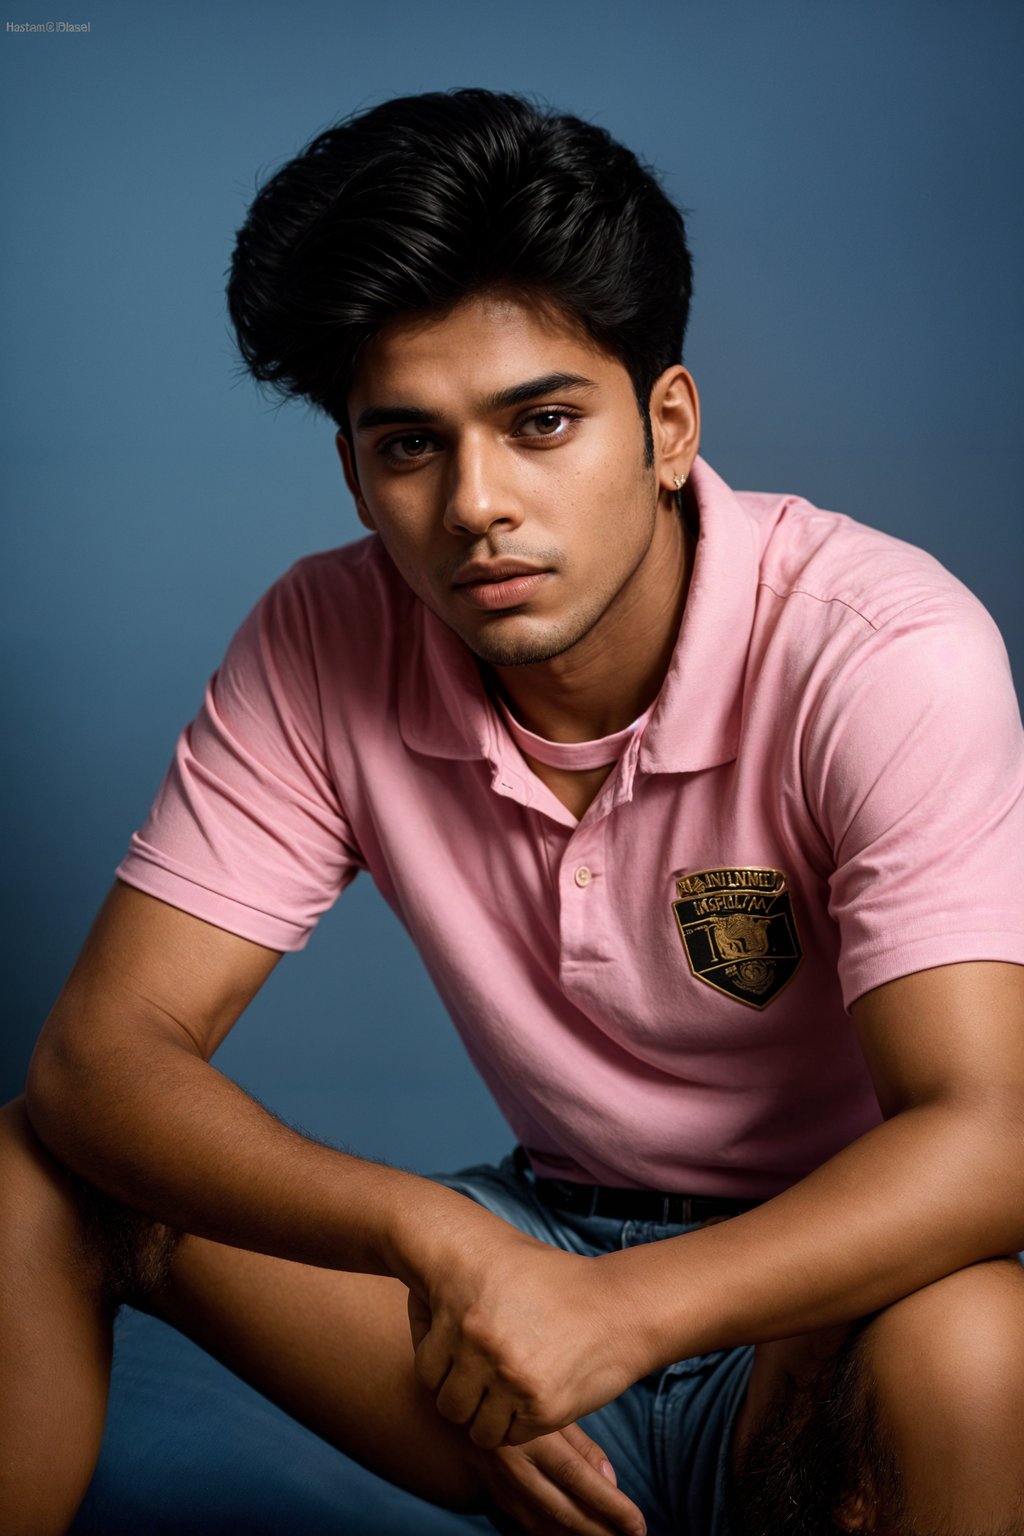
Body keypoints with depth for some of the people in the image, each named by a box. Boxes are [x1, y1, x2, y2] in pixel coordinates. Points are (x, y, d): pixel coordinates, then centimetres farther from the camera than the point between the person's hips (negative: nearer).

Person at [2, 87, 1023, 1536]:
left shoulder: (880, 650, -22)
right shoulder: (324, 649, -10)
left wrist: (622, 1308, -44)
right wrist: (432, 1235, -31)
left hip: (826, 1290, -3)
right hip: (543, 1243, 4)